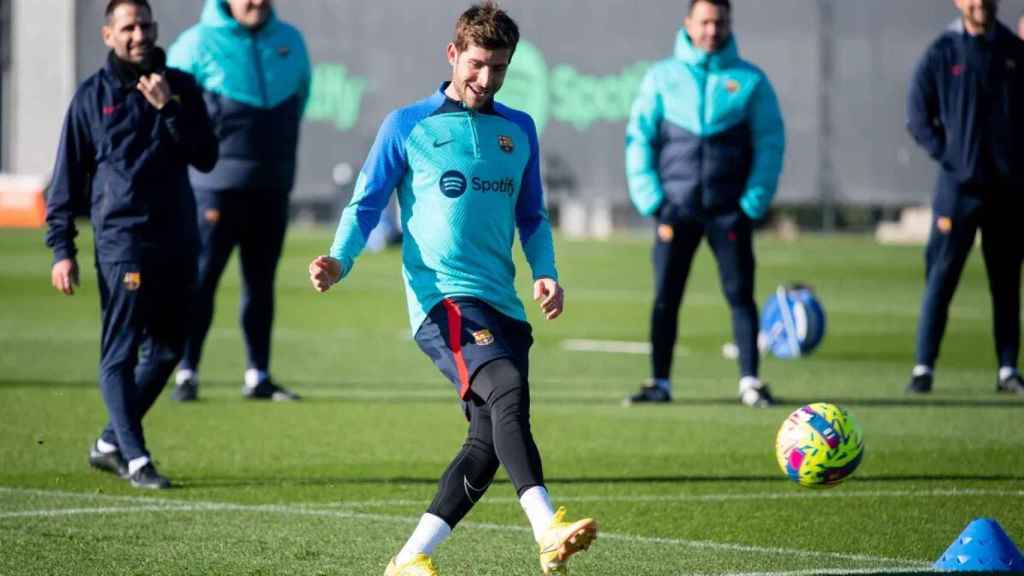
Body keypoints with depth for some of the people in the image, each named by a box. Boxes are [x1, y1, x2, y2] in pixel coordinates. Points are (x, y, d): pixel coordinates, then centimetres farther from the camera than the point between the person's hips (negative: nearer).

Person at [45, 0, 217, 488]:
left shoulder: (180, 88, 10)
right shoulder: (93, 96, 4)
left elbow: (207, 158, 1)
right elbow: (68, 178, 5)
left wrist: (169, 109, -11)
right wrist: (61, 250, -1)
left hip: (178, 239, 4)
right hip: (121, 239, -4)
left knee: (166, 350, 7)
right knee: (120, 352, -10)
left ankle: (110, 443, 20)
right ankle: (135, 458, -11)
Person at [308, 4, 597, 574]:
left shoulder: (519, 130, 17)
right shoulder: (407, 126, 5)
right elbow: (367, 205, 6)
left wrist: (546, 272, 6)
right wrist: (341, 260, -13)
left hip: (503, 306, 6)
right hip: (444, 298, -6)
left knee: (491, 442, 0)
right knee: (507, 392, -29)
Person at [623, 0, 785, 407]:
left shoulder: (750, 80, 5)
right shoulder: (662, 77, 7)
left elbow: (770, 143, 2)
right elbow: (638, 139, 5)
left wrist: (754, 202, -7)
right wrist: (650, 199, -5)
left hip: (730, 209, -1)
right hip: (676, 208, 1)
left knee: (740, 294, -4)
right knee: (665, 297, 1)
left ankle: (750, 381, -2)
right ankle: (660, 382, 6)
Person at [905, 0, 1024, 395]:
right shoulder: (941, 54, 0)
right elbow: (917, 116, 3)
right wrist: (946, 153, -7)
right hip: (959, 185, -3)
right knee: (941, 277, -5)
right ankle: (923, 367, -3)